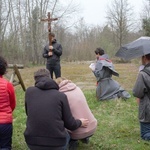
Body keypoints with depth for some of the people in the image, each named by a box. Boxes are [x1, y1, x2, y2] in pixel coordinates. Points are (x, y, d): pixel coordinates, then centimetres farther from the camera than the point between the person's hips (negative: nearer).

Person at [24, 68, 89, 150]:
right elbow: (70, 124, 2)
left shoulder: (29, 91, 2)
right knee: (66, 136, 32)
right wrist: (80, 122, 24)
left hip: (32, 143, 2)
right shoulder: (61, 95, -3)